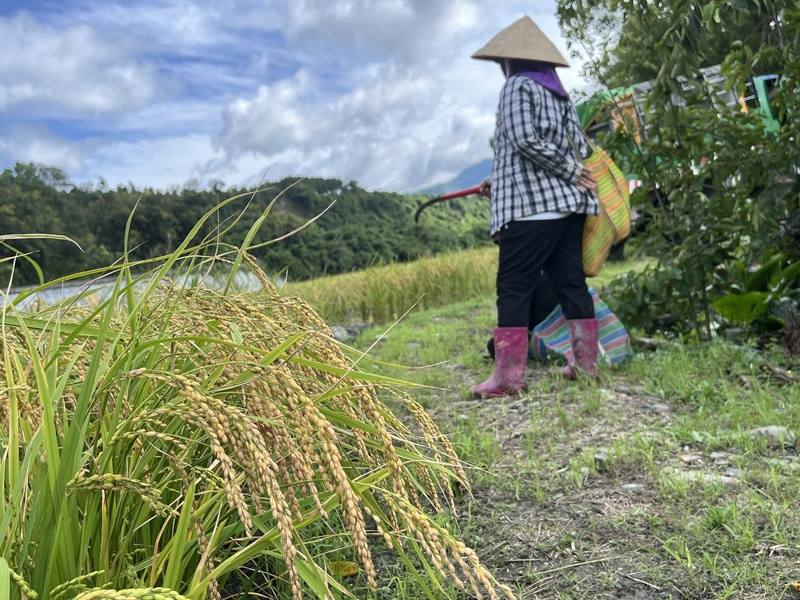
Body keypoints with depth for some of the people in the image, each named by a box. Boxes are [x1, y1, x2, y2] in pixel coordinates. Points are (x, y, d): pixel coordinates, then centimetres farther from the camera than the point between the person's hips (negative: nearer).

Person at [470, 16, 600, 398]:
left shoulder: (518, 86, -1)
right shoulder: (559, 92, 21)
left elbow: (526, 139, -16)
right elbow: (580, 148, 18)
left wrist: (572, 172, -8)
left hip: (532, 204, -8)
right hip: (567, 201, 8)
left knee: (513, 288, -6)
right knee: (570, 282, 8)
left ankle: (508, 376, -6)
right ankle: (585, 362, 12)